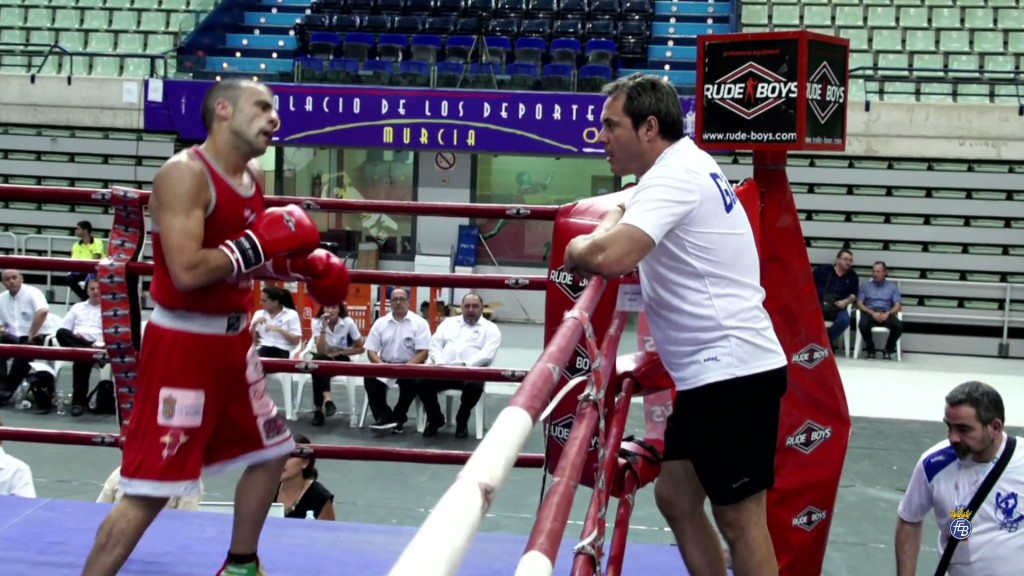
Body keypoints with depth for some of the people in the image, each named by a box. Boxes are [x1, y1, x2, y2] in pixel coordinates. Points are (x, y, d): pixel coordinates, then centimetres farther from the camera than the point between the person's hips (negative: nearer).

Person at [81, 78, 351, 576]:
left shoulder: (252, 176, 9)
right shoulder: (185, 174, -19)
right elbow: (187, 271, -29)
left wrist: (305, 267, 7)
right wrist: (256, 246, -21)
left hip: (232, 338, 10)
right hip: (182, 344, -10)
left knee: (269, 452, 21)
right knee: (150, 488, -9)